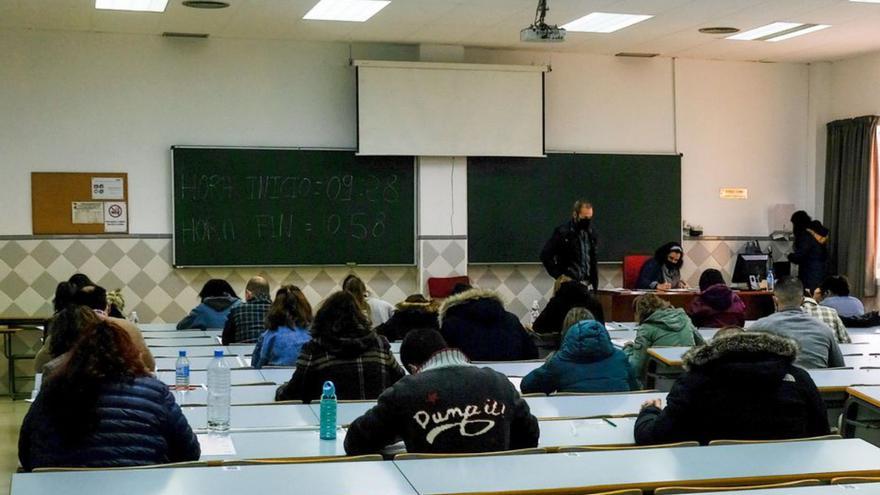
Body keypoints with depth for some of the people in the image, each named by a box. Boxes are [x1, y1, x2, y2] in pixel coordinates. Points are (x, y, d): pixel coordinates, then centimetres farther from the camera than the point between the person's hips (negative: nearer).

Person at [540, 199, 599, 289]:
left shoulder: (591, 233, 8)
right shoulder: (562, 232, -9)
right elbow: (545, 255, -9)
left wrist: (595, 285, 13)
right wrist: (559, 275, -11)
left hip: (586, 284, 5)